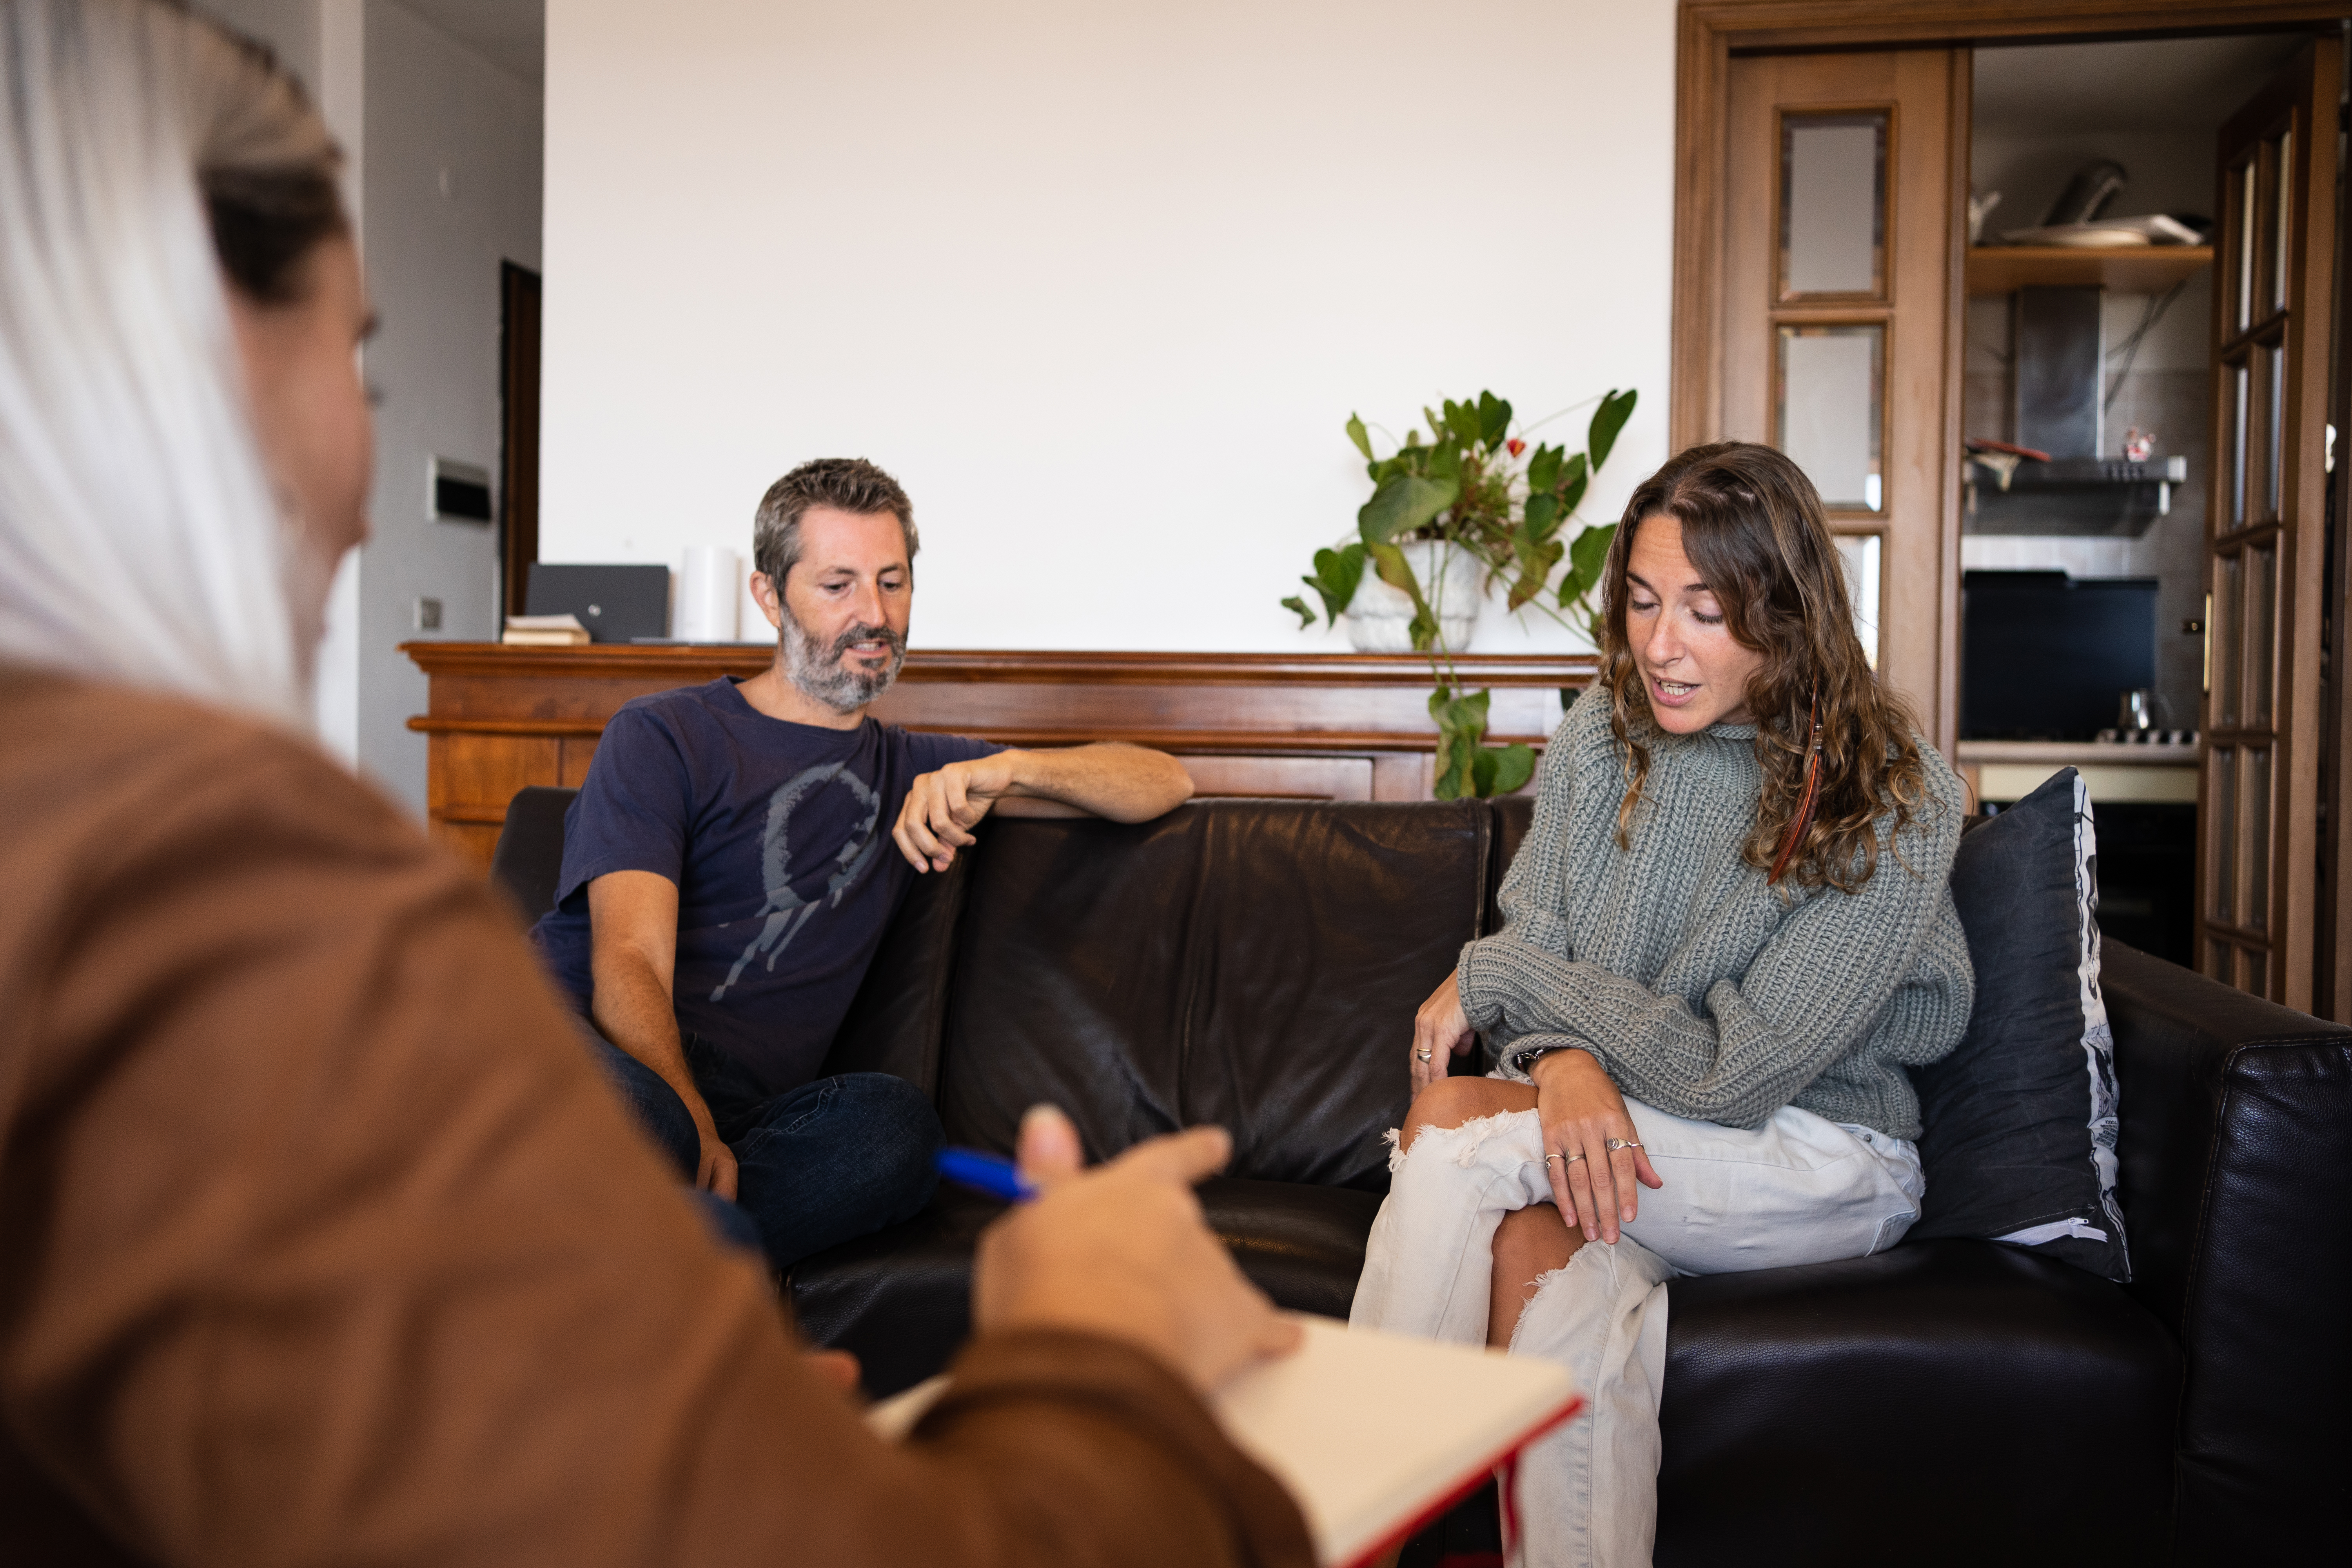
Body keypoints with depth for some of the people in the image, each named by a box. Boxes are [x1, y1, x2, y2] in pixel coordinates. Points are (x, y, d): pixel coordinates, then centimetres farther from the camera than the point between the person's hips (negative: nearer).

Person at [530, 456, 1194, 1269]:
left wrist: (1009, 768, -1)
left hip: (738, 1119, 4)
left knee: (895, 1123, -33)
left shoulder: (915, 774, 24)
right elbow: (629, 963, -5)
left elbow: (1165, 781, 20)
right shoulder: (662, 736, 10)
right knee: (641, 1115, -41)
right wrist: (701, 1141, -24)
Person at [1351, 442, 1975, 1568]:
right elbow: (1528, 938, 1)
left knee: (1452, 1123, -27)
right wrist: (1561, 1056, -23)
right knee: (1533, 1252, -34)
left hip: (1818, 1165, -4)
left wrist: (1494, 976, -12)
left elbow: (1731, 1076, -17)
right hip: (1614, 1138, 4)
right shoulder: (1604, 733, 1)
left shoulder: (1897, 805, -15)